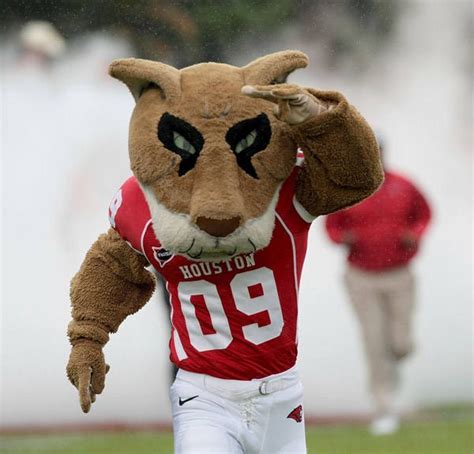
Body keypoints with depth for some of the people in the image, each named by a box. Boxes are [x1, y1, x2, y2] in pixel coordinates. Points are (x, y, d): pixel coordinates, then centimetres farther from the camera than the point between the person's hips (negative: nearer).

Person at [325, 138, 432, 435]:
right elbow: (333, 226, 4)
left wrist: (416, 236, -10)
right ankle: (385, 410, 4)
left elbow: (424, 213, 10)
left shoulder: (403, 187, -4)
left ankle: (392, 363, 37)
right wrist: (343, 238, -19)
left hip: (399, 276, 1)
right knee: (374, 342, -5)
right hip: (362, 277, -1)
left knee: (401, 344, -2)